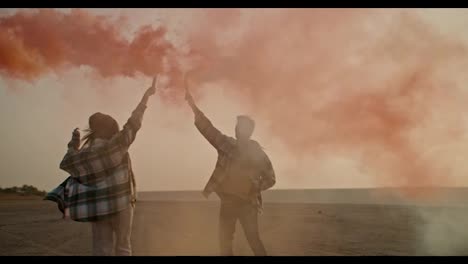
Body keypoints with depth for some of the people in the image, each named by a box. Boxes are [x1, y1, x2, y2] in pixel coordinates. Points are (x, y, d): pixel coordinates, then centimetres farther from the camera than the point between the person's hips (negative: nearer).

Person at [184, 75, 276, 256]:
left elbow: (270, 179, 3)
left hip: (247, 204, -4)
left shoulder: (258, 153, -3)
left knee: (254, 241, -7)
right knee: (224, 242, 7)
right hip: (227, 202, 4)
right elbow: (207, 128, -3)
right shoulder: (227, 145, 5)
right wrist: (193, 106, -12)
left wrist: (254, 189, -12)